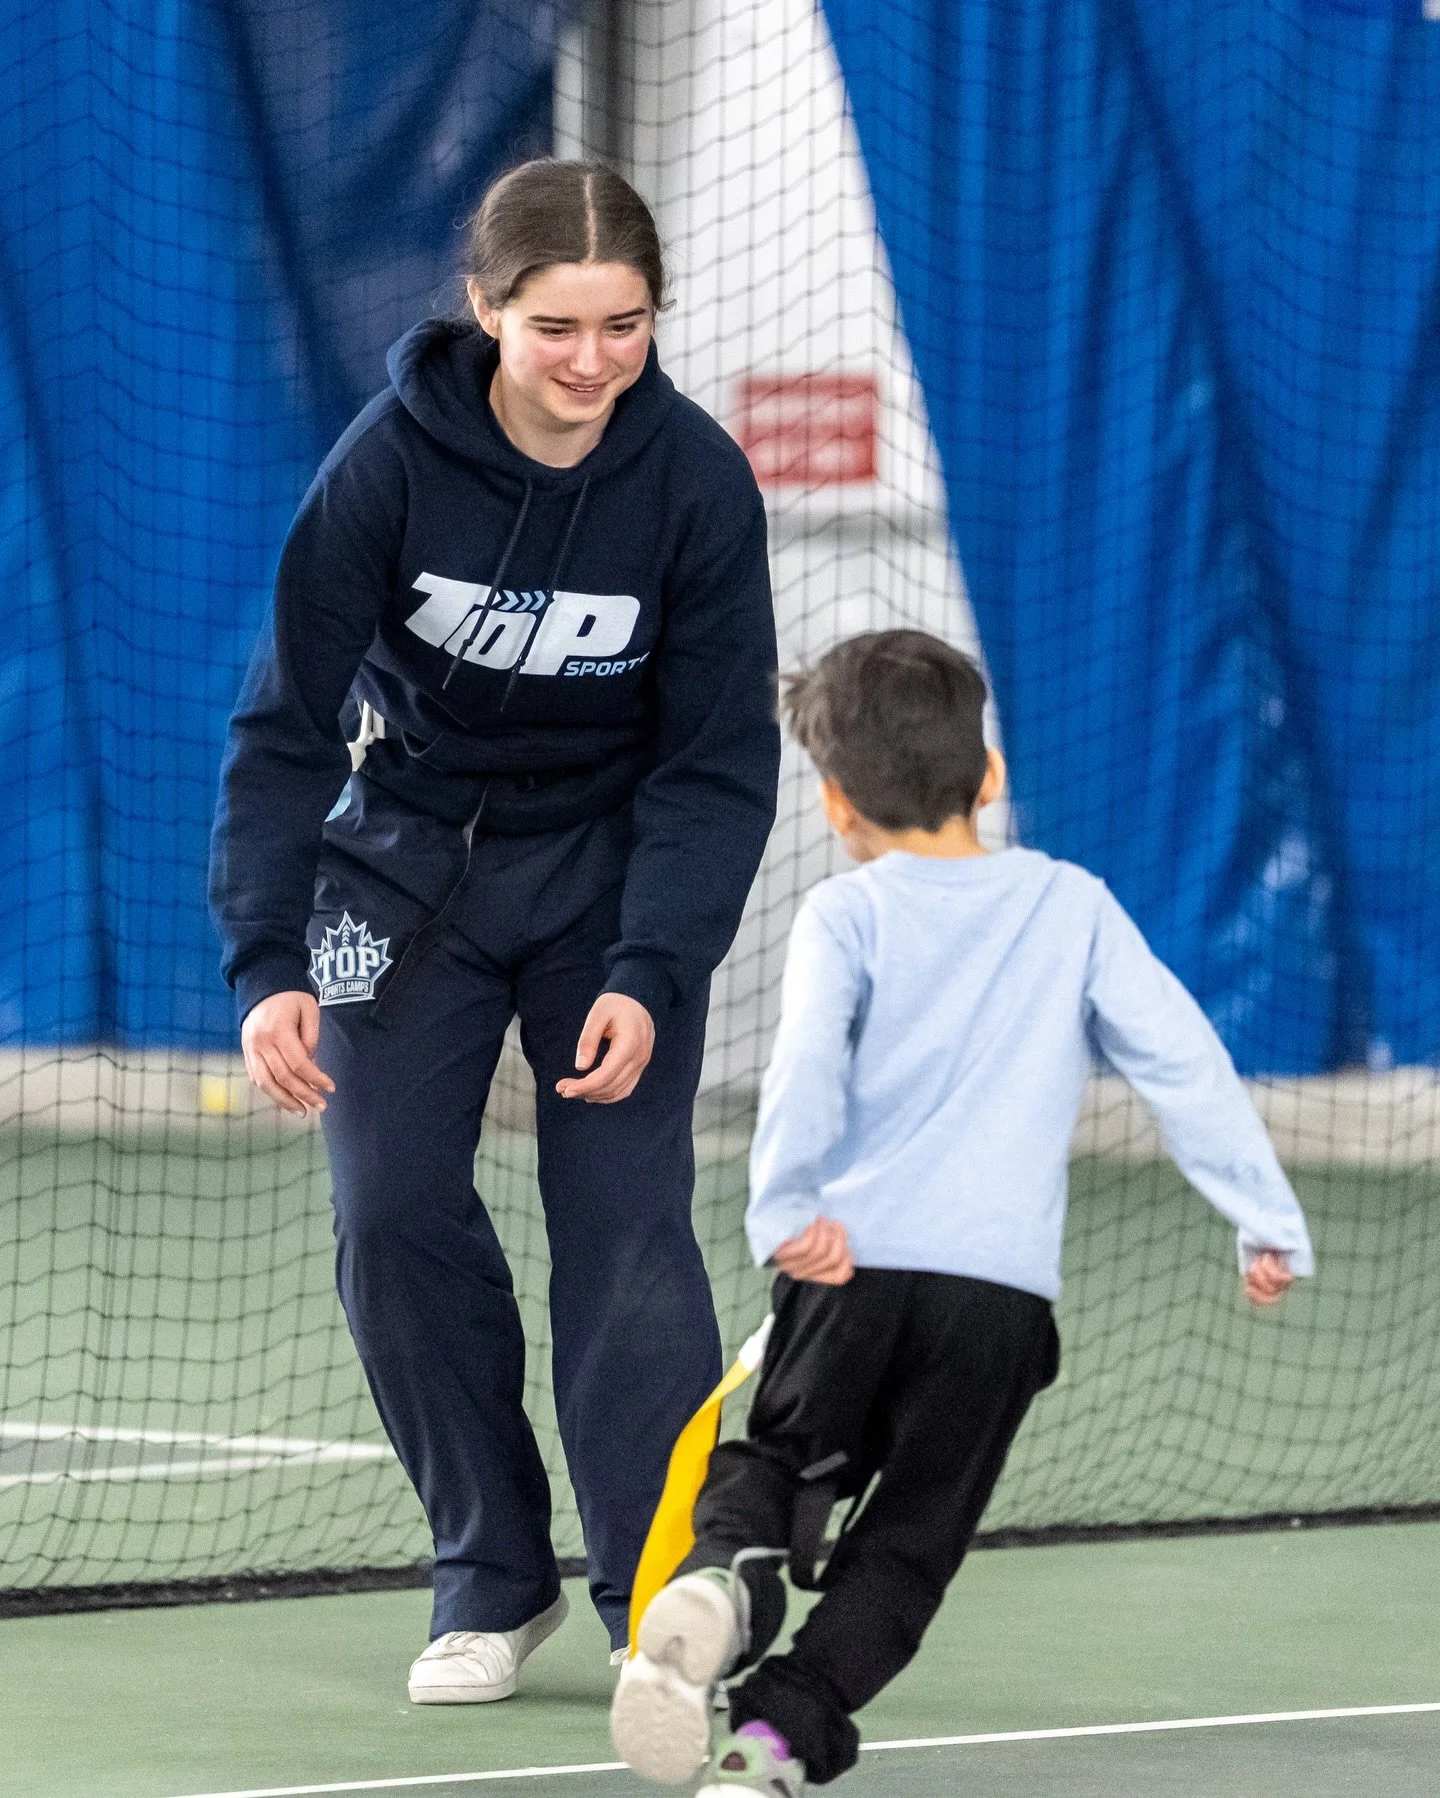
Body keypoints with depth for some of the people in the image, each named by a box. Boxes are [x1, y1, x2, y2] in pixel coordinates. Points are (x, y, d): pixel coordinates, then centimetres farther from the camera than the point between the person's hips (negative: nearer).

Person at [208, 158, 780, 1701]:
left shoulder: (695, 480, -19)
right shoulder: (389, 462, -20)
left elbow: (720, 760, -14)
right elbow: (286, 728, -16)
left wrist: (649, 977, -25)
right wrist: (266, 963, -26)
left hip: (616, 866, -1)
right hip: (412, 862, 1)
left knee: (626, 1218, -13)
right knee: (394, 1210, -7)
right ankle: (492, 1577, 6)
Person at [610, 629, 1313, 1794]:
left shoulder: (847, 916, 6)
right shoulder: (1074, 908, 13)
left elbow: (808, 1059, -13)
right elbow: (1184, 1060, 6)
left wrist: (786, 1206, -24)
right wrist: (1269, 1218, 8)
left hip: (852, 1263, -1)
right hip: (1004, 1284, 1)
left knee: (773, 1466, 18)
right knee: (908, 1544, 5)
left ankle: (725, 1579, -15)